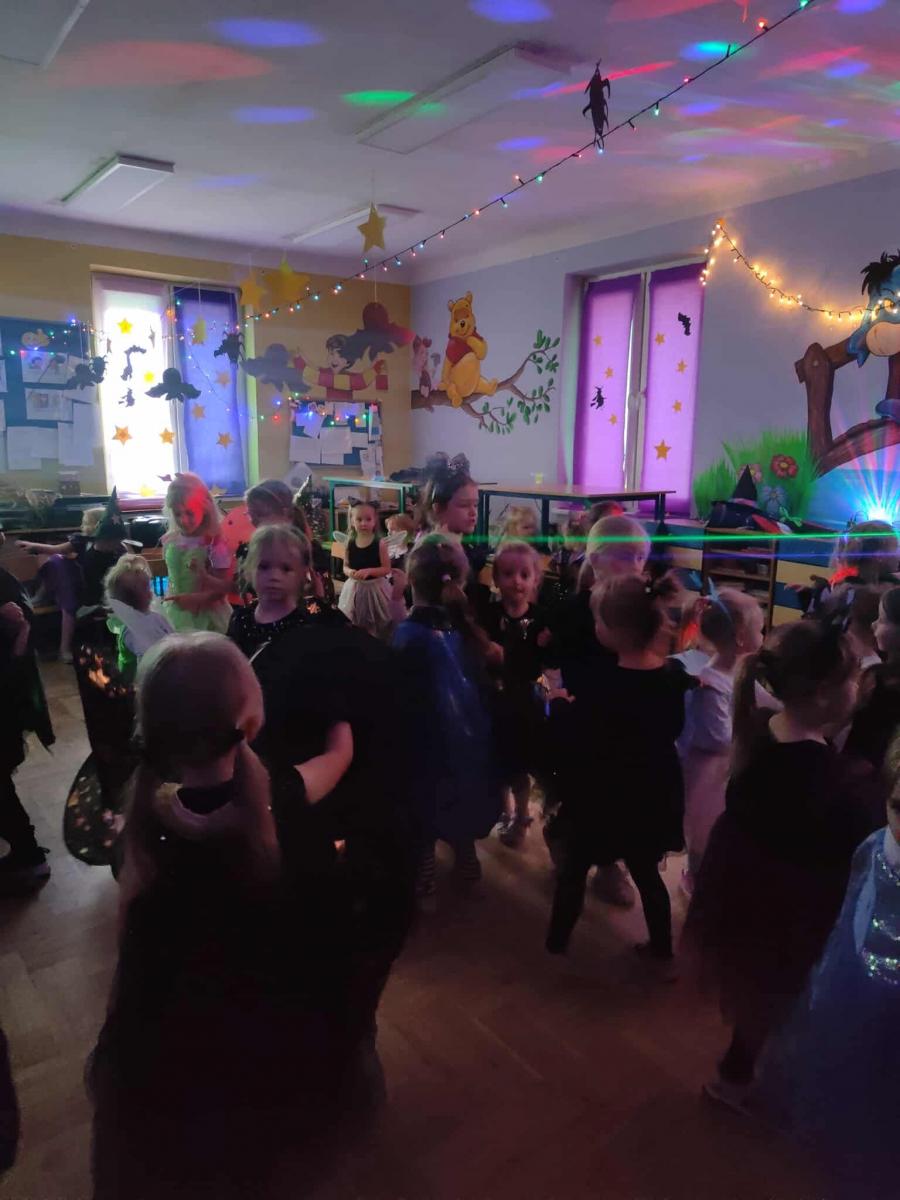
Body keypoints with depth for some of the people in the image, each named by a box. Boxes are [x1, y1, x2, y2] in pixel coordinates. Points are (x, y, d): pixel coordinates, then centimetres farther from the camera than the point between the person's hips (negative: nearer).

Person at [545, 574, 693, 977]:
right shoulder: (674, 674, -11)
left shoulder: (601, 684, -31)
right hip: (653, 794, 5)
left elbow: (568, 741, -19)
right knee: (647, 872, 25)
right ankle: (663, 953, 39)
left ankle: (557, 941, 40)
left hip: (602, 800, -5)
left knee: (574, 869, 20)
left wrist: (559, 704, -3)